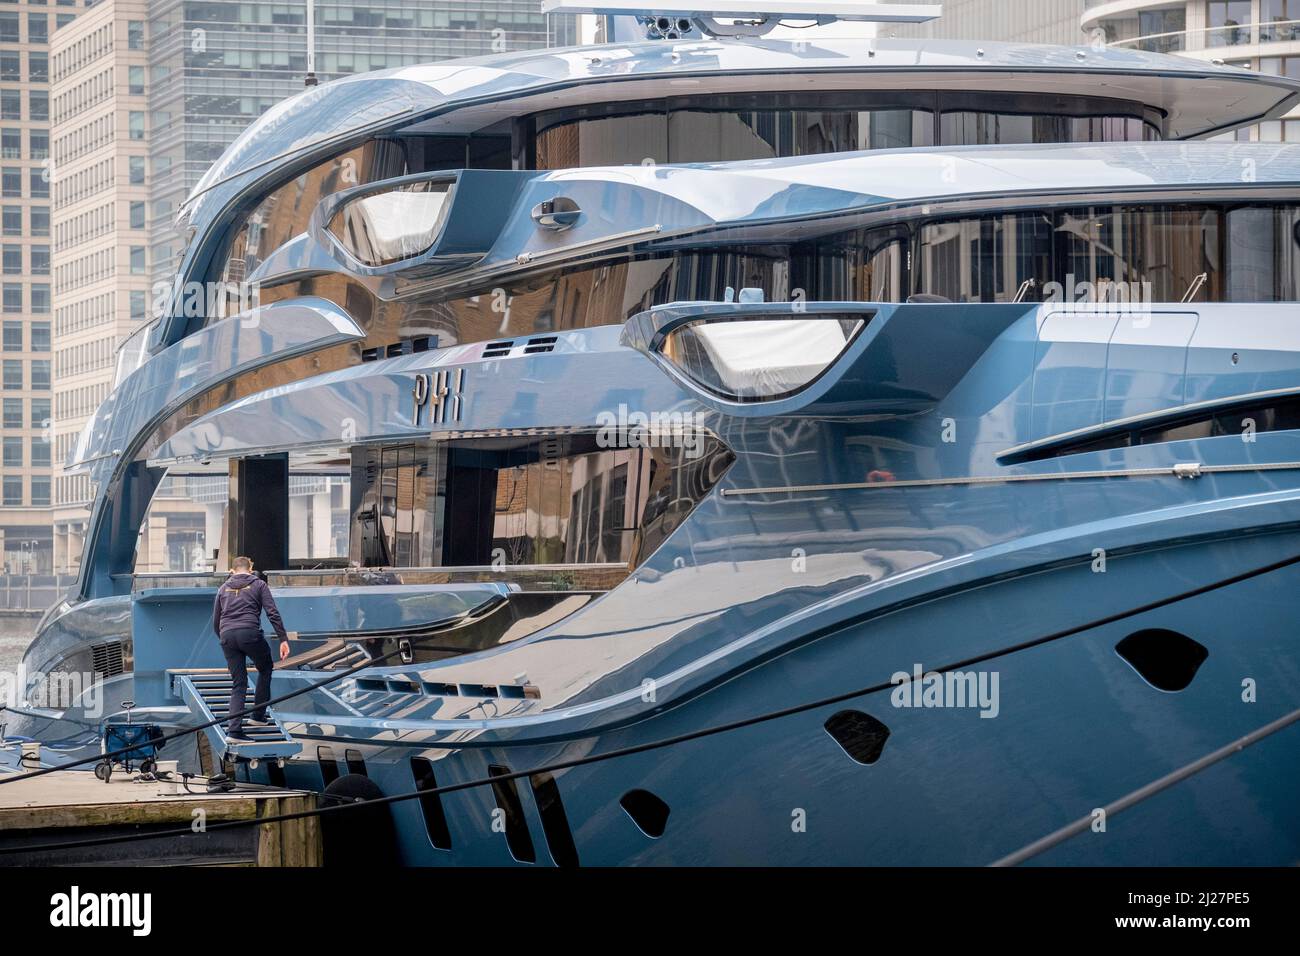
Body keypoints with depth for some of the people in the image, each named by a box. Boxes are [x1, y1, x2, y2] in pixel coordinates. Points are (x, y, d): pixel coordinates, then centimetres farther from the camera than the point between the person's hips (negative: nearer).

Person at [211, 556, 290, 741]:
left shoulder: (224, 588, 23)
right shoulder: (258, 585, 12)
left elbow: (215, 622, 25)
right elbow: (273, 613, 1)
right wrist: (283, 639, 0)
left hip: (227, 636, 4)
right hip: (250, 633, -4)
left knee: (238, 683, 6)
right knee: (265, 669, 22)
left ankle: (234, 729, -7)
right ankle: (258, 714, 19)